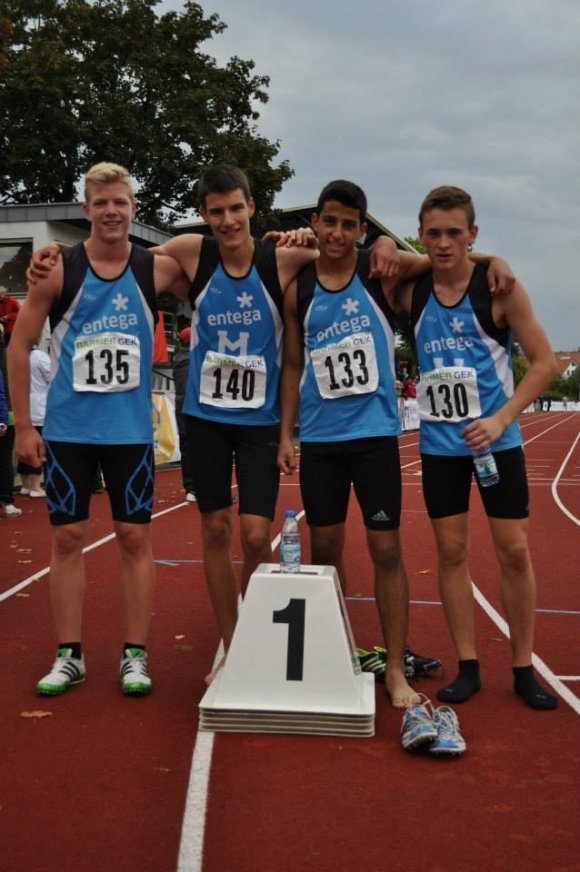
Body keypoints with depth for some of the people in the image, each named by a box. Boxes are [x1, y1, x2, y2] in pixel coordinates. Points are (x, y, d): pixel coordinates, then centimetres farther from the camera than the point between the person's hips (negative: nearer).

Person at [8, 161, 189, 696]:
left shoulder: (156, 270, -2)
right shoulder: (59, 270, -5)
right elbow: (20, 345, -1)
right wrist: (24, 426, -4)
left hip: (131, 430, 1)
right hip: (68, 429, -1)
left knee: (135, 537, 4)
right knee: (68, 537, 5)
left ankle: (136, 655, 15)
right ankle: (70, 656, 17)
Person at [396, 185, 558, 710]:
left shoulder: (499, 286, -10)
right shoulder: (410, 291, -2)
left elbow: (545, 362, -7)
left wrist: (501, 419, -16)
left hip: (496, 440, -2)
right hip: (439, 444, 2)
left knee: (514, 550, 2)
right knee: (451, 551, 5)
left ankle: (523, 669, 15)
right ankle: (468, 666, 16)